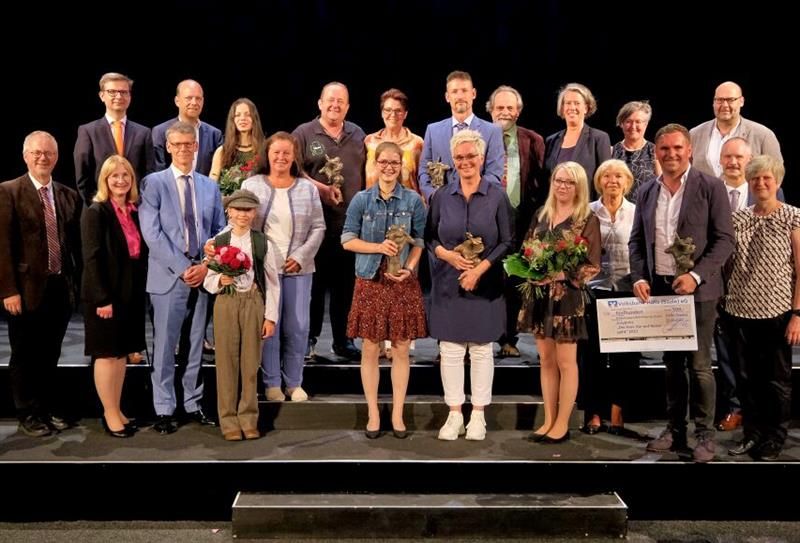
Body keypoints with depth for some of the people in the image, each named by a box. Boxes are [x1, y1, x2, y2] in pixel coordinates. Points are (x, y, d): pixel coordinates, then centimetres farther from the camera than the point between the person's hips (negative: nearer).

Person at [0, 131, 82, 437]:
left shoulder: (69, 196, 9)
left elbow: (76, 244, 9)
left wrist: (77, 283, 4)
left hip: (61, 288, 4)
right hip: (27, 289, -4)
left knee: (51, 355, 14)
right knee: (25, 357, 8)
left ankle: (49, 411, 27)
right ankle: (28, 415, 21)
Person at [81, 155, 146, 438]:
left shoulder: (135, 212, 10)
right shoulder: (96, 212, -9)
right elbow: (91, 258, -15)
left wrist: (141, 290, 6)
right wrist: (102, 298, -19)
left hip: (131, 293, 6)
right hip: (104, 294, -6)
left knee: (122, 353, 12)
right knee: (106, 354, 2)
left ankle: (116, 410, 22)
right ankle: (110, 414, 11)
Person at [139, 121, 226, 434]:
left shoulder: (210, 186, 12)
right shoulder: (153, 183, 0)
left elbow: (219, 231, 11)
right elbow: (152, 233, -8)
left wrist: (206, 266, -4)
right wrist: (182, 268, -13)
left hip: (203, 275, 4)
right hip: (169, 276, -4)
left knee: (196, 344, 10)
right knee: (165, 345, 2)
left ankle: (193, 404, 21)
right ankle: (164, 410, 11)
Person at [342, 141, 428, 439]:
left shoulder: (413, 200, 2)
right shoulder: (361, 199, 1)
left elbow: (420, 241, 5)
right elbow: (347, 239, 1)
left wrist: (409, 268, -11)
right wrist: (379, 247, -13)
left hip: (403, 282, 1)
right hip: (370, 282, 0)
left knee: (401, 349, 4)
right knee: (370, 349, 3)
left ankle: (397, 414, 16)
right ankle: (373, 413, 16)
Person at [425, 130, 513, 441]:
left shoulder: (497, 196, -1)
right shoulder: (441, 196, 4)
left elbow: (506, 241, -2)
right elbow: (429, 238, 8)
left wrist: (480, 269, -12)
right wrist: (448, 255, -11)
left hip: (485, 285, -1)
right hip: (448, 284, 2)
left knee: (481, 350, 5)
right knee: (450, 350, 4)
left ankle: (478, 415, 15)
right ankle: (454, 415, 14)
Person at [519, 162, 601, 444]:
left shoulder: (587, 219, -5)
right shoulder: (541, 215, 11)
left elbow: (592, 265, -9)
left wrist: (559, 275, -20)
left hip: (567, 296, -5)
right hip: (540, 294, 5)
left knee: (565, 362, 3)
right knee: (545, 360, 11)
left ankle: (562, 424, 13)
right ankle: (548, 420, 20)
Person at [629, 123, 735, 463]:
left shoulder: (710, 188, -4)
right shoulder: (647, 193, 10)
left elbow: (724, 240, -8)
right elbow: (636, 241, 12)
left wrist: (696, 275, -19)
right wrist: (639, 277, -3)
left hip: (697, 290, -4)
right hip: (658, 289, 5)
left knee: (698, 364, -1)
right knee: (672, 364, 13)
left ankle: (705, 435, 10)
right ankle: (674, 430, 21)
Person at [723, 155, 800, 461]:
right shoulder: (738, 218, 7)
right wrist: (725, 299, 0)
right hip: (740, 311, 4)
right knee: (746, 377, 11)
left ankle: (774, 440, 19)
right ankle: (752, 434, 24)